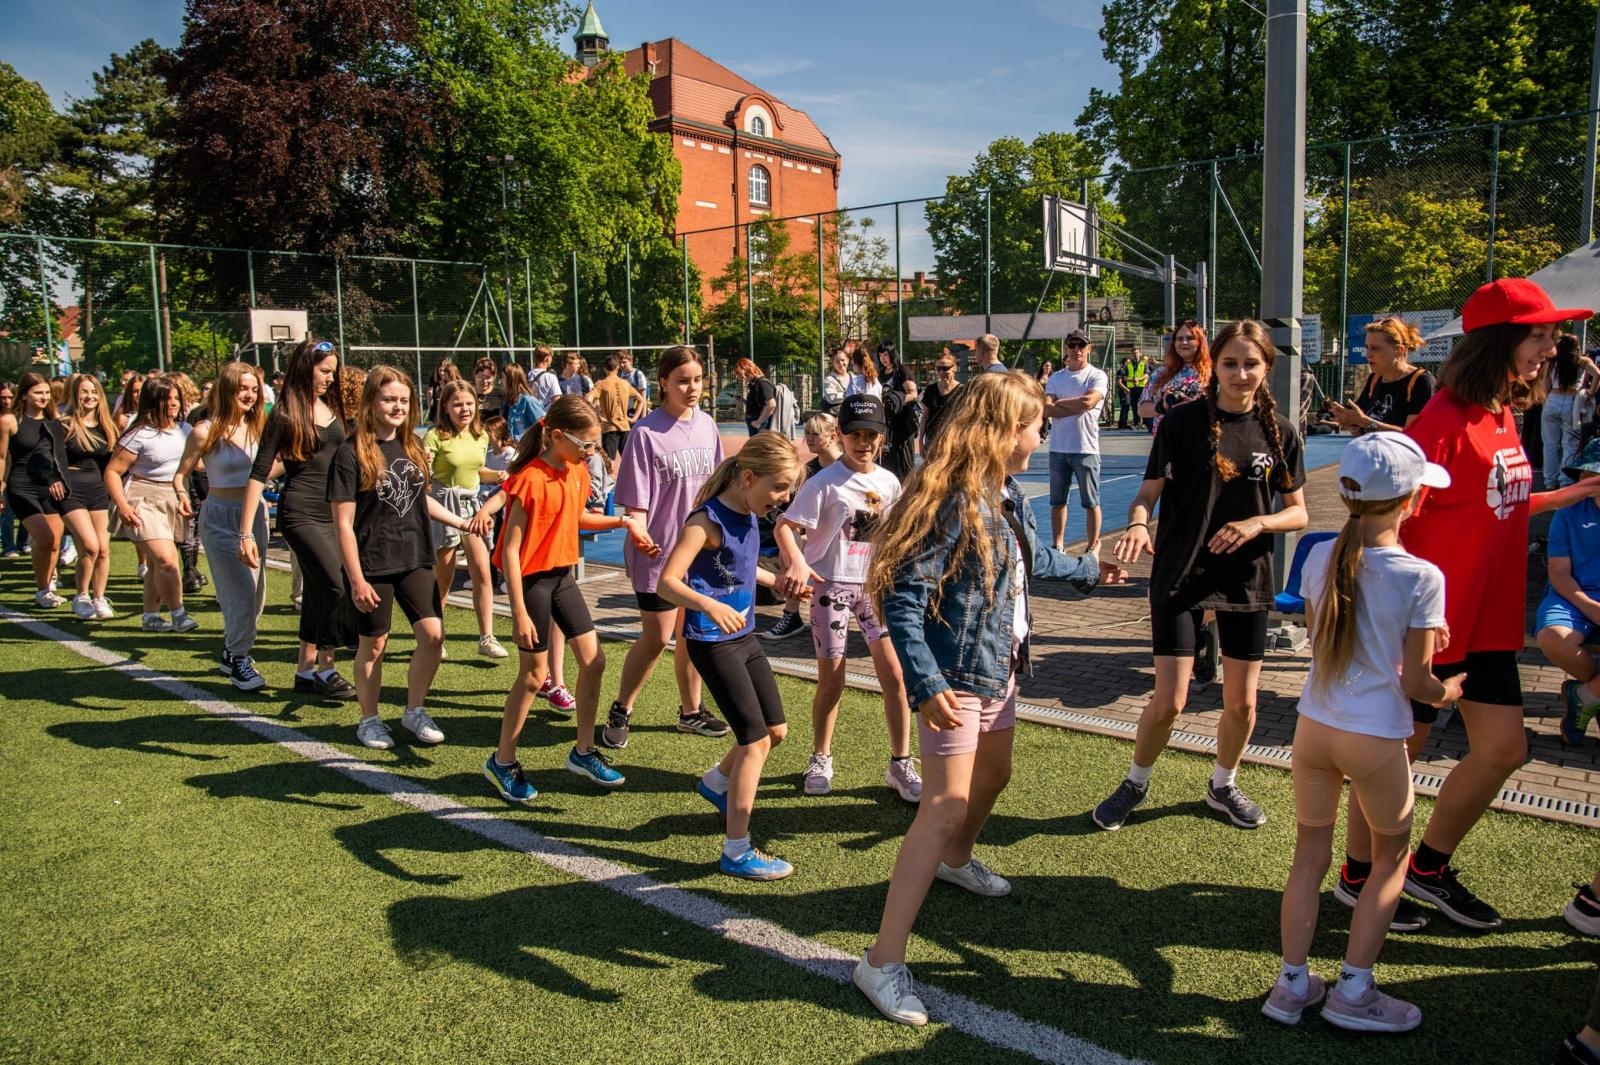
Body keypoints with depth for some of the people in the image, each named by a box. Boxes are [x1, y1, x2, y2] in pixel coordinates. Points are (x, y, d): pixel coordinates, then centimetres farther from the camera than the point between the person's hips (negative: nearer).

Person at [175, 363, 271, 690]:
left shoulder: (257, 426, 5)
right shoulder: (205, 431, -8)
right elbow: (181, 474, -3)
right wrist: (182, 496, -17)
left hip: (255, 512, 5)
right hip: (221, 516, -5)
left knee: (256, 591, 10)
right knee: (241, 592, -10)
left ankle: (232, 651, 29)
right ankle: (238, 661, 5)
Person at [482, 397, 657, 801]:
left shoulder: (577, 471, 3)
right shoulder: (530, 480, -21)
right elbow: (510, 549, -20)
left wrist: (624, 520, 8)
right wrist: (519, 612, -22)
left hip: (563, 575, 8)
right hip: (533, 580, -8)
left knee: (594, 661, 6)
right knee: (534, 674, 1)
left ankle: (583, 751, 22)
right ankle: (502, 761, 18)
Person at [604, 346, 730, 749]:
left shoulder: (706, 425, 4)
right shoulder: (646, 432, -13)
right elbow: (635, 502, -11)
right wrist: (641, 539, -19)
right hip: (659, 551, -5)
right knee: (656, 637, 1)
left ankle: (690, 711, 30)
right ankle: (620, 712, 20)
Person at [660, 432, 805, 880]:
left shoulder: (747, 516, 4)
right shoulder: (707, 520, -21)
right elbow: (667, 582, -26)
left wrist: (777, 582, 13)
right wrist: (709, 605, -41)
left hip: (744, 637, 9)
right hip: (712, 642, -8)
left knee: (776, 730, 15)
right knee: (756, 740, -8)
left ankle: (717, 782, 42)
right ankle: (736, 851, 4)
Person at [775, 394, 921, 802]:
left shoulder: (889, 482, 4)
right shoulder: (824, 483, -11)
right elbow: (785, 527, -16)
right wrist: (796, 564, -33)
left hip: (875, 583, 4)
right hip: (832, 583, -4)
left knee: (894, 672, -4)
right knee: (831, 680, 4)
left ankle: (900, 764, 9)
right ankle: (820, 759, 26)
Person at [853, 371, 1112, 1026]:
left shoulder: (1008, 495, 5)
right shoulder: (951, 501, -24)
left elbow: (1032, 558, 26)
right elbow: (902, 595, -26)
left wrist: (1087, 570, 42)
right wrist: (926, 687, -32)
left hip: (997, 669, 10)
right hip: (955, 677, -9)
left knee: (992, 776, 27)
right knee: (946, 806, -12)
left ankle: (955, 860, 57)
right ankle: (883, 962, -5)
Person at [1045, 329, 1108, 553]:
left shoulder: (1097, 376, -2)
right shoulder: (1055, 378, 10)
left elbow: (1088, 401, -19)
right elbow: (1046, 409, -4)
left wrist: (1059, 402, -6)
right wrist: (1077, 407, -13)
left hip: (1086, 448, -4)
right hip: (1058, 448, 4)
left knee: (1091, 503, 2)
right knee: (1057, 501, 11)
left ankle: (1092, 549, 10)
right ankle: (1057, 547, 21)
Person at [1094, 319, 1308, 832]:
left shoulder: (1279, 431, 1)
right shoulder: (1182, 421, -7)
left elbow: (1298, 513, 6)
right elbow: (1148, 493, -7)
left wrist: (1257, 524, -14)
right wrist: (1137, 523, -29)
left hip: (1246, 577, 3)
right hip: (1180, 574, -3)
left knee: (1241, 701, 10)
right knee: (1169, 700, -4)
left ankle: (1223, 785, 37)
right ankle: (1135, 783, 23)